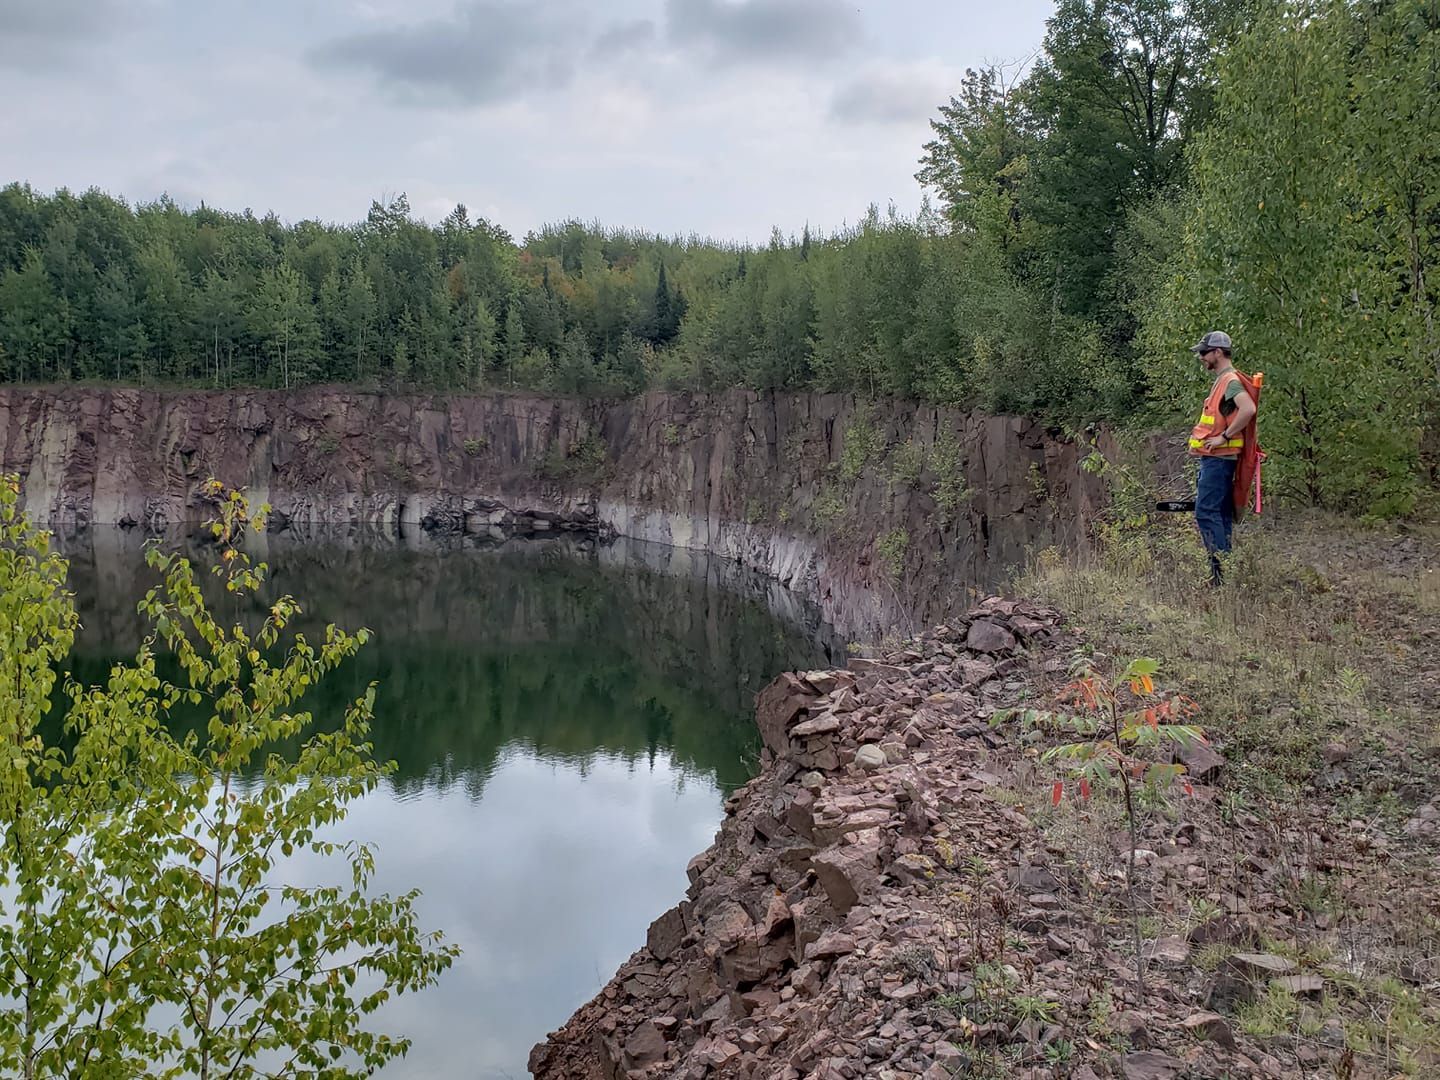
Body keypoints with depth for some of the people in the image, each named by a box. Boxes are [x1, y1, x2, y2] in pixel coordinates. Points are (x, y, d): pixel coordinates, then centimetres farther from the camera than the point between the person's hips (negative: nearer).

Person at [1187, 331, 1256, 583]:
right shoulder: (1222, 381, 19)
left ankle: (1220, 569, -13)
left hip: (1218, 458, -11)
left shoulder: (1230, 381, -13)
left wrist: (1224, 437, -23)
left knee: (1206, 512, -12)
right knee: (1221, 513, 12)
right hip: (1215, 458, 11)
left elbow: (1248, 410, -29)